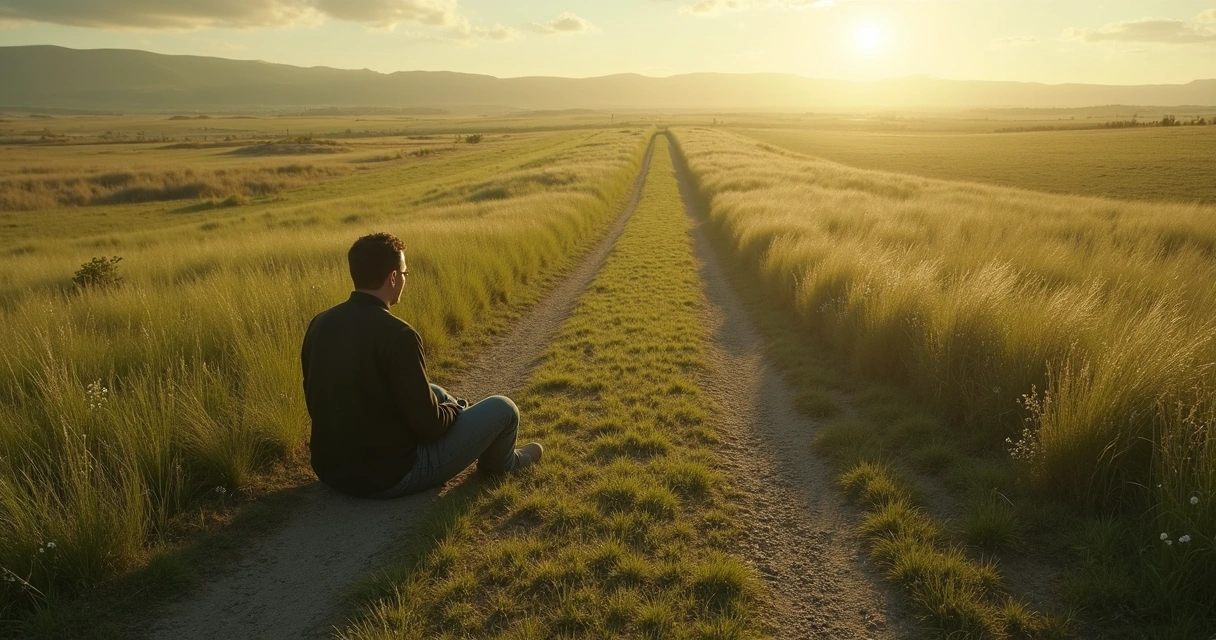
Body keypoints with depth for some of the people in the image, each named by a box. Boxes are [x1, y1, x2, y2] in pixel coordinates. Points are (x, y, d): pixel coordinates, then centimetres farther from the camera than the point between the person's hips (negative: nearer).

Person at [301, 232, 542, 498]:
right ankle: (498, 461, 39)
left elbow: (318, 403, 12)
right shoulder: (396, 334, -25)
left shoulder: (319, 324, -2)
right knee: (502, 408, 6)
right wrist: (455, 408, 3)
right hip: (389, 476, -8)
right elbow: (429, 425, -21)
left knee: (433, 393, 29)